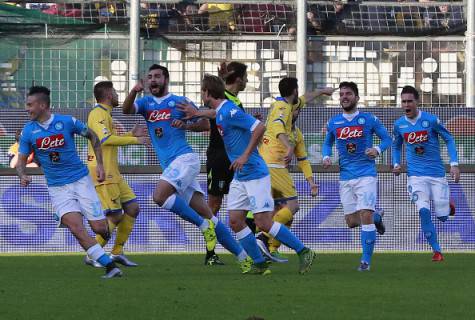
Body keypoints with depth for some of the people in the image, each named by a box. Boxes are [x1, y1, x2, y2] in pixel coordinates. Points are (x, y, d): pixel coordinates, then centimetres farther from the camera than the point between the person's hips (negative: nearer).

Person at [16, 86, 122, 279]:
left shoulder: (67, 122, -7)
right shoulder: (28, 131, -1)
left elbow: (92, 136, 8)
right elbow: (21, 160, 6)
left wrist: (100, 164, 2)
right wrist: (22, 176, -16)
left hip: (81, 180, -1)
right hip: (57, 188, 1)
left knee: (99, 228, -4)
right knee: (76, 227, -21)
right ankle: (109, 266, -17)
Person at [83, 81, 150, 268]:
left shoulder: (104, 114, 21)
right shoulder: (98, 114, -12)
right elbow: (105, 139, -27)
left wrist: (131, 135, 21)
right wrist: (134, 140, -21)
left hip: (112, 174, 10)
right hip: (103, 173, -10)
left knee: (132, 208, 8)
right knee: (115, 216, -10)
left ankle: (117, 252, 12)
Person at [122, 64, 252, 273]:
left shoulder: (180, 102, 3)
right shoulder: (146, 103, 17)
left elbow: (206, 124, 3)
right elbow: (126, 110, -3)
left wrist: (186, 125, -14)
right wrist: (134, 91, -20)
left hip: (184, 158, -6)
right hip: (170, 165, 6)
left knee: (160, 196, -26)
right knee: (206, 215, 2)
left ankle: (204, 225, -14)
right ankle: (242, 256, 4)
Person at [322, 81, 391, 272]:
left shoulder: (369, 120, -2)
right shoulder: (334, 123, 7)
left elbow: (387, 138, 6)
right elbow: (327, 143, 22)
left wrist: (378, 150, -15)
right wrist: (326, 157, 2)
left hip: (366, 175, -4)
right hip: (345, 177, 4)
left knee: (365, 216, -15)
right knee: (352, 221, 5)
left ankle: (366, 261, -7)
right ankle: (376, 218, 38)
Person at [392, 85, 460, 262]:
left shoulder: (431, 120, -10)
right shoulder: (399, 125, 1)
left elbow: (449, 139, 0)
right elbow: (396, 146, 19)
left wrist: (454, 164, -8)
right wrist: (396, 164, 1)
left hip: (437, 174, -1)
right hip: (416, 175, 1)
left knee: (442, 216, 1)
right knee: (423, 211, -19)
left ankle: (447, 204, 40)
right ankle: (437, 251, -9)